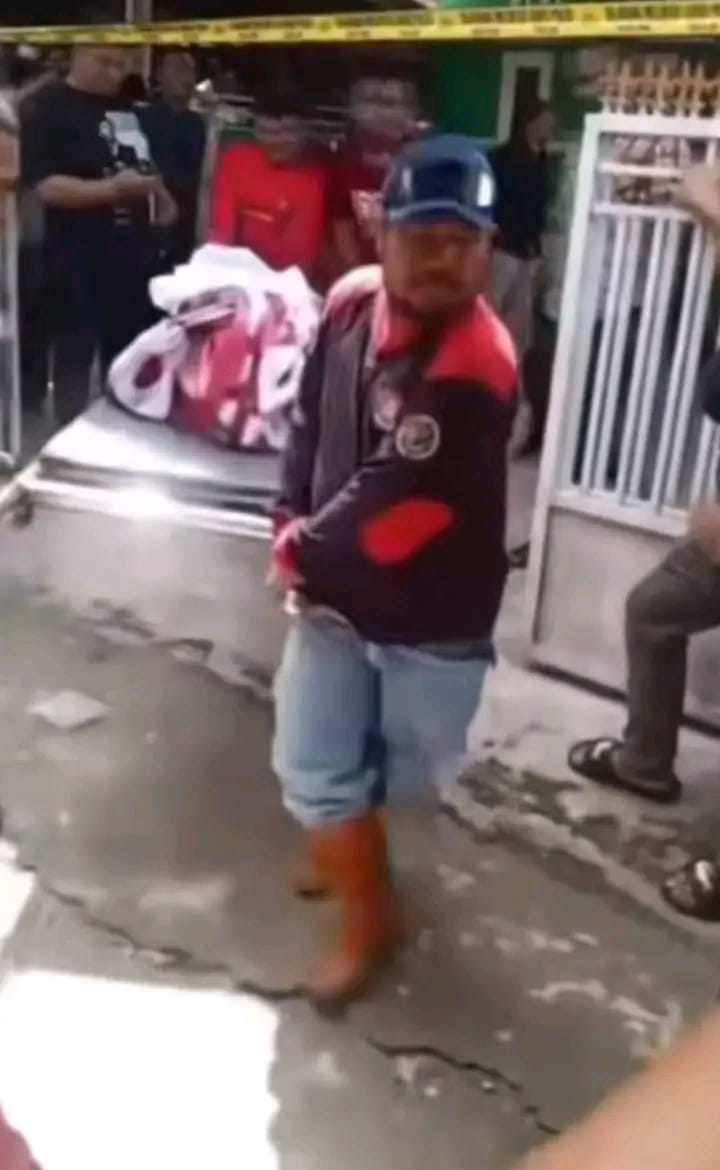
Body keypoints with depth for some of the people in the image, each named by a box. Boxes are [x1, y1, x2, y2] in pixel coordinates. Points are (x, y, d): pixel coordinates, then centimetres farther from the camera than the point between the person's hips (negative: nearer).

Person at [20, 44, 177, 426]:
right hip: (78, 260, -7)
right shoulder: (47, 108, -9)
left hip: (132, 252, 7)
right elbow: (44, 184, -19)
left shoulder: (125, 107, 13)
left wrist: (159, 195, 8)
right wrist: (112, 188, -27)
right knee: (74, 357, 1)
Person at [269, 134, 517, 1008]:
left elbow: (392, 509, -28)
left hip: (432, 612, -5)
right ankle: (366, 920, 39)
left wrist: (298, 553, -13)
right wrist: (293, 528, -3)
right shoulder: (352, 301, -5)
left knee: (384, 765, 18)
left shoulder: (475, 367, -29)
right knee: (314, 770, 8)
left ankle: (372, 914, 52)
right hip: (336, 590, 5)